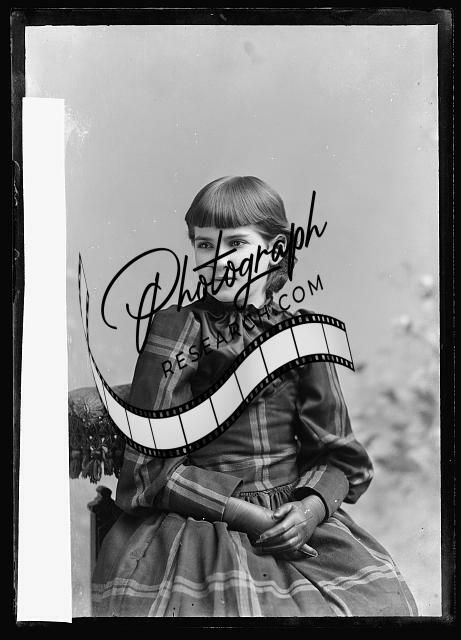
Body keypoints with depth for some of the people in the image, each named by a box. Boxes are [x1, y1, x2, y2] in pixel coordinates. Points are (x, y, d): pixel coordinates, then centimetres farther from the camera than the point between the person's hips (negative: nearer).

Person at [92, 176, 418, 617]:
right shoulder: (176, 329, -4)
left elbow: (337, 456, 7)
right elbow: (152, 463, -7)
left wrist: (311, 508, -13)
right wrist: (247, 515, -13)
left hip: (296, 520, 3)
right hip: (198, 524, -2)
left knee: (382, 598, -13)